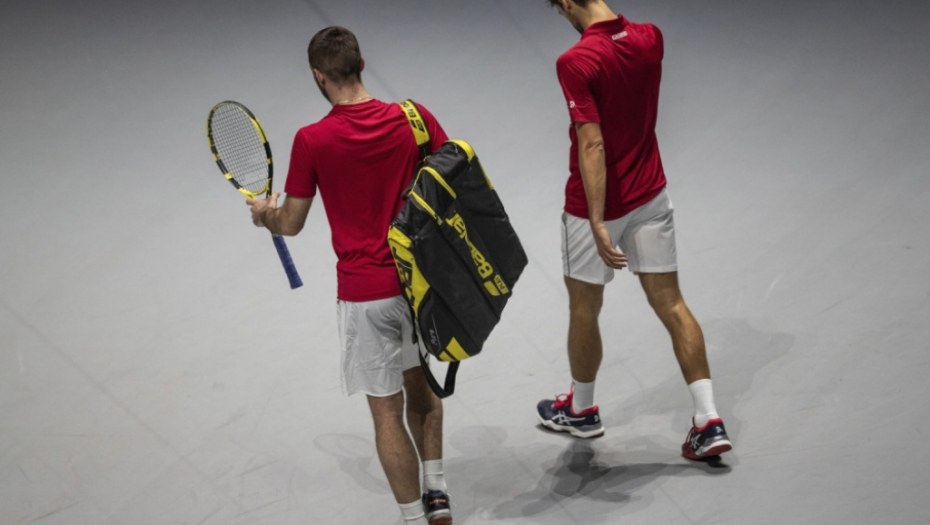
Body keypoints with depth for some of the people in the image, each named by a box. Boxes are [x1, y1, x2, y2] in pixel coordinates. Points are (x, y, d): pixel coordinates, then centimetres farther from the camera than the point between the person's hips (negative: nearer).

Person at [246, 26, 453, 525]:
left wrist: (264, 212, 20)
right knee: (421, 385, 26)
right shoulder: (413, 118, -7)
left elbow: (290, 224, -3)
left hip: (365, 294, -4)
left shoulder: (312, 141, -14)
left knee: (387, 410, 7)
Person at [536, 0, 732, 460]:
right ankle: (709, 422, 3)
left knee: (583, 308, 15)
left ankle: (581, 410, 35)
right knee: (670, 304, 8)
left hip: (597, 202, -6)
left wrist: (599, 225, -30)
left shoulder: (576, 63, -24)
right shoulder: (650, 38, -4)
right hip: (650, 195, 6)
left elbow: (592, 147, -29)